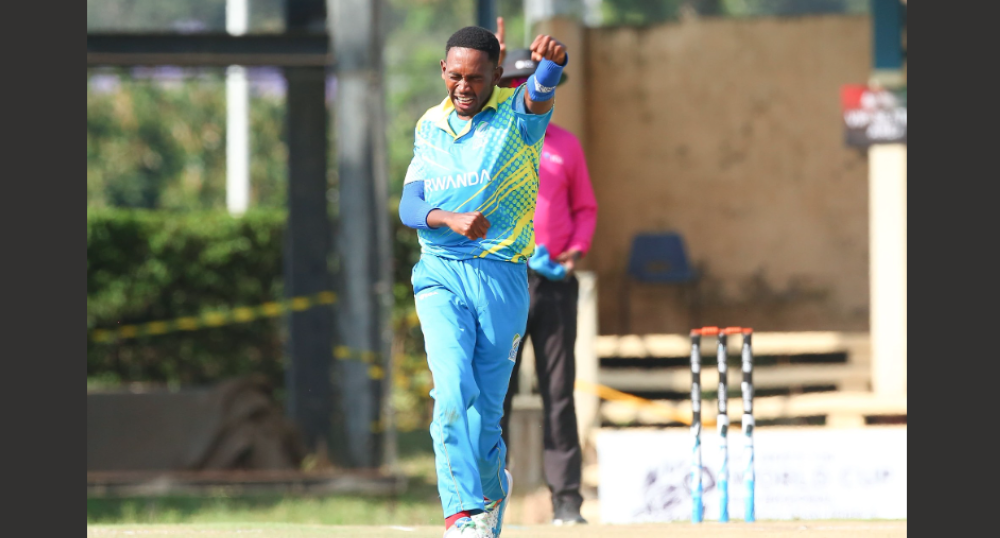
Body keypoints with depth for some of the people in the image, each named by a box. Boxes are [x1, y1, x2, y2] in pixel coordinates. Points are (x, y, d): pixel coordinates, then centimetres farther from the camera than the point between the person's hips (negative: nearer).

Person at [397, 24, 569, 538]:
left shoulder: (517, 114, -1)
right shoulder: (430, 126, 10)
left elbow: (541, 91, -26)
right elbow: (409, 206, 4)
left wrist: (551, 61, -51)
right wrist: (450, 219, -18)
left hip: (503, 278, -1)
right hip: (440, 273, 1)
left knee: (486, 409, 4)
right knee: (454, 391, -19)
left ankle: (491, 489, 33)